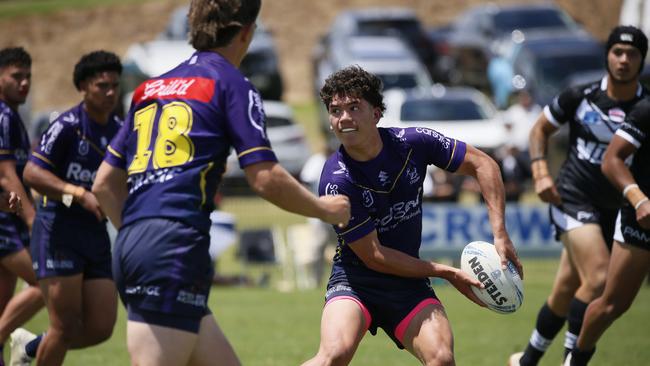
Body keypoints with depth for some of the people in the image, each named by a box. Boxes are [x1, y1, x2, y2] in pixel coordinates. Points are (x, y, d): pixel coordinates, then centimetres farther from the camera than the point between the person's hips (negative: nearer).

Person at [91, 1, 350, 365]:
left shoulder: (151, 88, 22)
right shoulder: (231, 84, 2)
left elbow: (105, 184, 22)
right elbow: (266, 179, -5)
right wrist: (326, 209, 11)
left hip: (131, 247, 8)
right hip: (175, 252, -8)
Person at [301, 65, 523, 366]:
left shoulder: (412, 143, -10)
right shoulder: (335, 182, -20)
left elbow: (482, 164, 3)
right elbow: (373, 257, -15)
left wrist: (500, 234, -6)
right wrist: (447, 273, -12)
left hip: (408, 285, 3)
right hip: (355, 281, -3)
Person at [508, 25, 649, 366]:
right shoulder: (580, 96, -3)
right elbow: (540, 129, 11)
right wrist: (541, 172, -3)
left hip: (615, 209, 3)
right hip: (573, 197, -3)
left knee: (566, 293, 10)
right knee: (598, 278, -24)